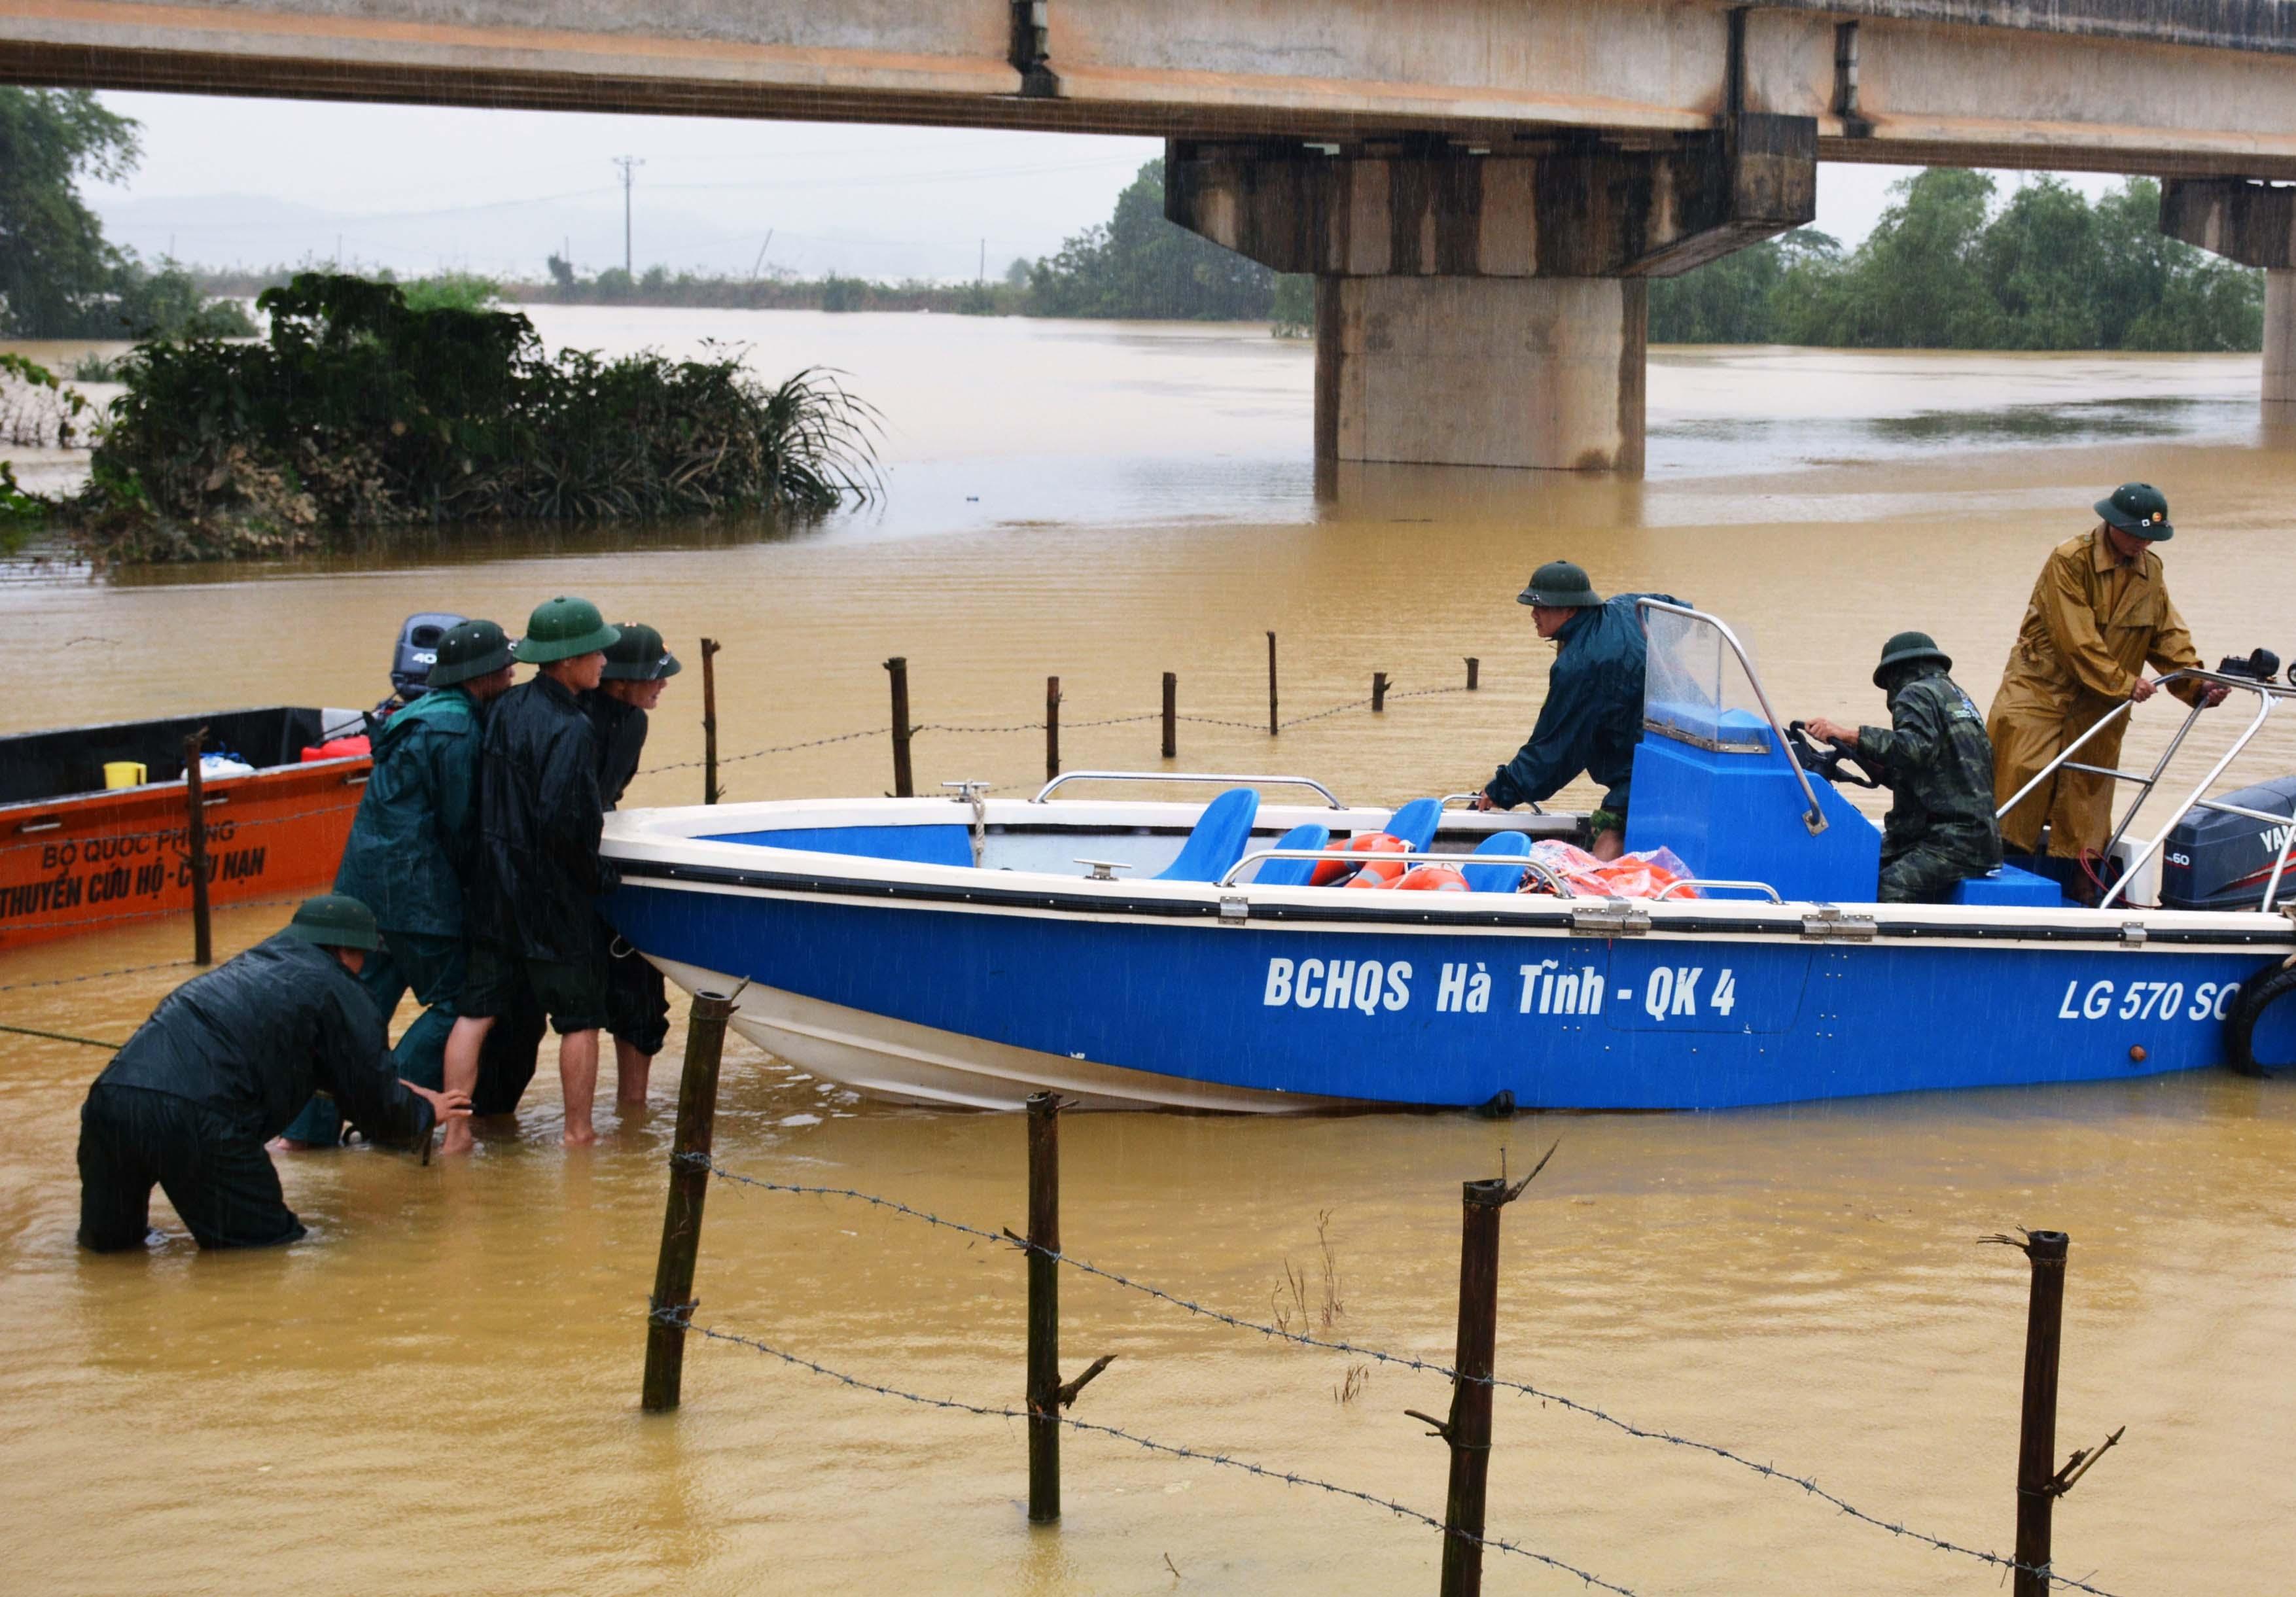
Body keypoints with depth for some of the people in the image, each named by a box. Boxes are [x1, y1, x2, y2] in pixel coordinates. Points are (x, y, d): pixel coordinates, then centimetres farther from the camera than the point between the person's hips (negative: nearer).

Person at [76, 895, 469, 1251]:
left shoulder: (254, 962, 34)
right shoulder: (338, 992, 12)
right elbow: (376, 1106, 16)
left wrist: (394, 1091, 59)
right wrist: (424, 1114, 37)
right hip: (193, 1115, -7)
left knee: (106, 1241, 23)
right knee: (271, 1241, 5)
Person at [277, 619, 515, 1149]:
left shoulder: (423, 713, 18)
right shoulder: (457, 730, -13)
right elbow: (459, 826, -10)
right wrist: (474, 886, 5)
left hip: (366, 880, 10)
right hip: (413, 890, -10)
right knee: (454, 1001, 1)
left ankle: (310, 1124, 12)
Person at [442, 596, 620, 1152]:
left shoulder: (506, 708, 5)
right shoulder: (571, 730, -19)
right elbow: (561, 821, -25)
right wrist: (599, 874, -10)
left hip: (495, 889, 7)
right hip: (554, 897, -7)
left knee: (476, 1011, 9)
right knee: (580, 1018, 8)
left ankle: (455, 1130, 9)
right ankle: (578, 1132, 16)